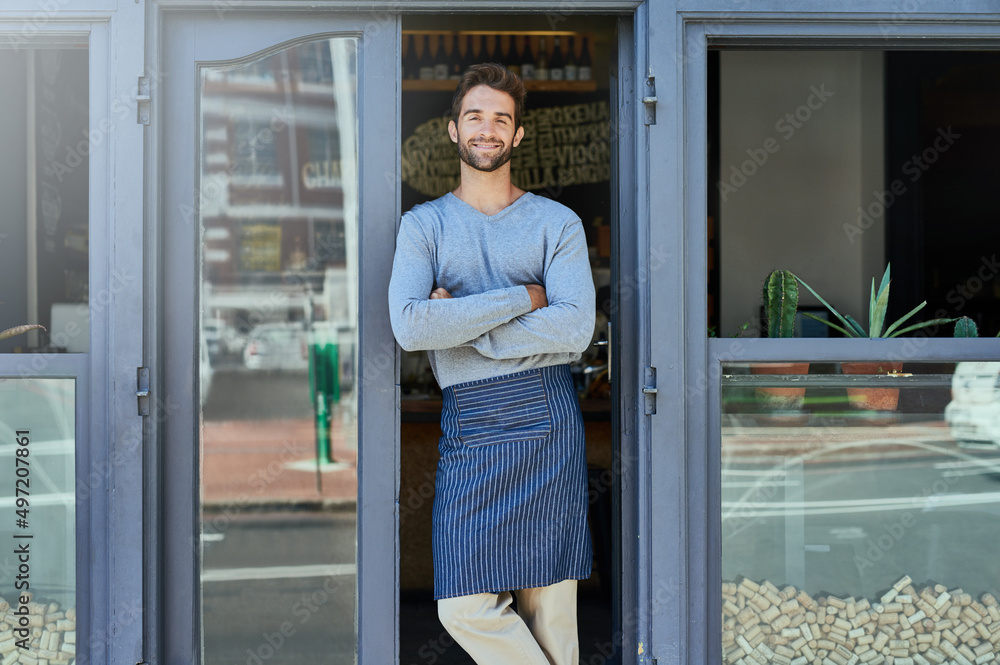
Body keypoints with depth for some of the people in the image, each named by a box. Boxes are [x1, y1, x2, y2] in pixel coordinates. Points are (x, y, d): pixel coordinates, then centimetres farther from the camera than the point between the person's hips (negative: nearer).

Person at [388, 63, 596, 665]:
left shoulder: (558, 223, 8)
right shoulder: (423, 225, 10)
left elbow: (575, 328, -8)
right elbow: (410, 327, -8)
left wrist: (459, 324, -9)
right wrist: (522, 298, -8)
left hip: (546, 417, -1)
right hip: (468, 425, 1)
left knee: (550, 605, 1)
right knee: (466, 605, -5)